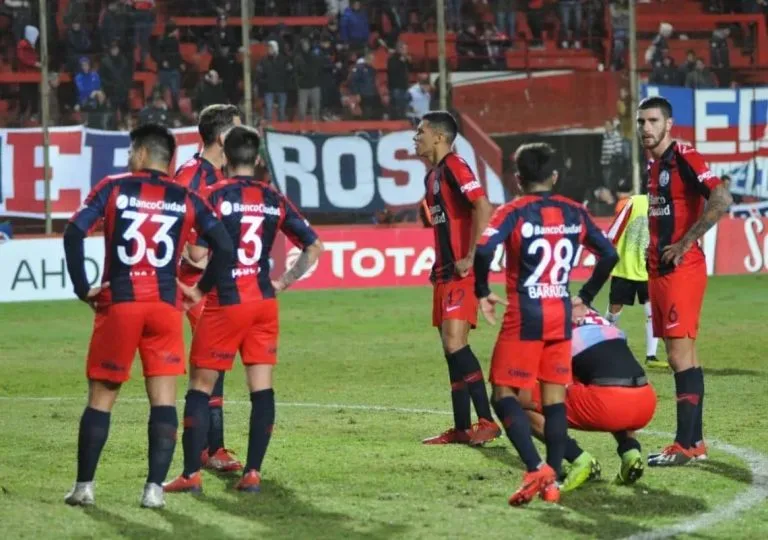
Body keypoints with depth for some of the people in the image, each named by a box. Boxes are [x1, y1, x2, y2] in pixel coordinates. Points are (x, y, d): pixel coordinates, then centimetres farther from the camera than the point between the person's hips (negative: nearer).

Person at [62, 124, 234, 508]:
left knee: (101, 398, 9)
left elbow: (74, 233, -10)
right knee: (163, 400, 3)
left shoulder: (114, 188, 1)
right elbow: (224, 246, -1)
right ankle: (155, 487, -5)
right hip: (165, 305, 1)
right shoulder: (186, 200, 6)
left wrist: (82, 288, -3)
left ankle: (84, 486, 12)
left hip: (118, 303, -1)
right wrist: (200, 289, 10)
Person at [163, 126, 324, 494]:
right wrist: (284, 283, 13)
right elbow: (314, 246, 7)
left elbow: (197, 253, -15)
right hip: (263, 303, 4)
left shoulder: (214, 196, -8)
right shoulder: (274, 199, 5)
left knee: (200, 387, 4)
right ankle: (253, 473, 3)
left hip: (224, 302, -4)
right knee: (261, 388, 6)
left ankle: (191, 474, 1)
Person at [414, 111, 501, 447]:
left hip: (461, 273, -10)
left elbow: (483, 208, -22)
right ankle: (462, 428, 11)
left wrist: (470, 257, -22)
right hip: (445, 273, 10)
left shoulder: (454, 167, -11)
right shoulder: (432, 175, 18)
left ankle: (487, 421, -17)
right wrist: (440, 265, 17)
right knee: (452, 349, 8)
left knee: (455, 343, -18)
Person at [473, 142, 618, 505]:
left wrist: (482, 292, -7)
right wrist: (586, 296, 20)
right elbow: (609, 255, 11)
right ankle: (552, 482, 6)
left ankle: (535, 469, -17)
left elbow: (483, 250, -21)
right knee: (555, 397, 10)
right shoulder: (574, 213, 7)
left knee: (504, 394, 1)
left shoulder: (514, 212, -6)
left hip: (524, 318, -4)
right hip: (561, 317, 4)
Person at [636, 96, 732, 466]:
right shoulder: (654, 164, 15)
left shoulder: (684, 157, -12)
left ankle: (685, 445, -11)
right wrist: (654, 249, 13)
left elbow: (721, 200, -23)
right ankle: (695, 441, 14)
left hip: (682, 270, -9)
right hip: (659, 270, 9)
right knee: (683, 356, 11)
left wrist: (685, 243, -20)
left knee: (680, 356, -11)